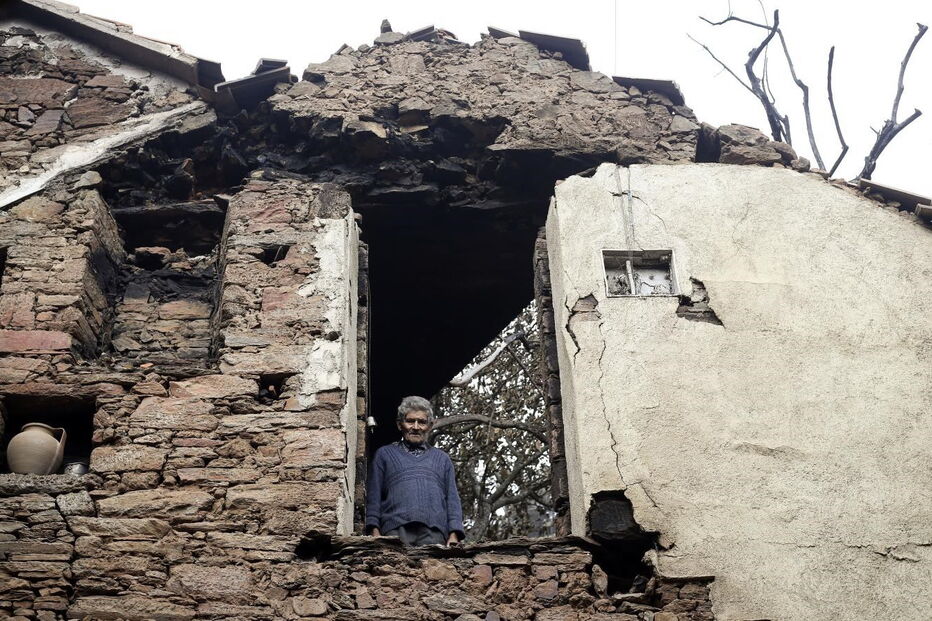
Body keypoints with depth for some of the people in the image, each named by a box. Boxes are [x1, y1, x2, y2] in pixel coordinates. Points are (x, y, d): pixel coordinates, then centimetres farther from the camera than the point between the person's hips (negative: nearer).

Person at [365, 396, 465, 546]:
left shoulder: (442, 459, 25)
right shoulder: (385, 454, 20)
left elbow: (452, 500, 17)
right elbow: (373, 496, 12)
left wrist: (454, 535, 3)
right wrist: (375, 531, -1)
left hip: (434, 534, 1)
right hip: (396, 532, -1)